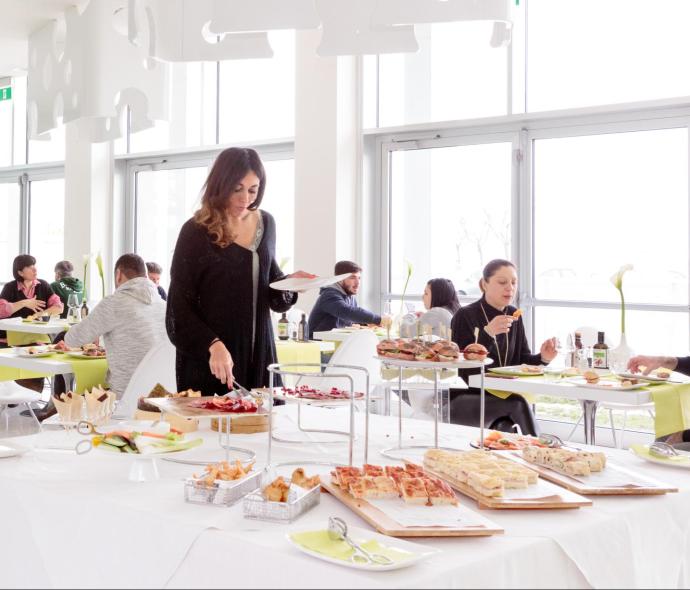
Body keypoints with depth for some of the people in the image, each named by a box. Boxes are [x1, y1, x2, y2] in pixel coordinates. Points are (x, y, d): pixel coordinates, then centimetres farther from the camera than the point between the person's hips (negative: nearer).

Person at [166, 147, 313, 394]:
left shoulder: (265, 223, 7)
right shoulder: (196, 232, -9)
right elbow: (179, 308, -11)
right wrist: (212, 345, -25)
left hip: (259, 354, 5)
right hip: (206, 358, -5)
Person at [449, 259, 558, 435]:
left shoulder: (514, 316, 10)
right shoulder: (465, 315, -9)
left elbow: (522, 358, 11)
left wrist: (542, 358, -11)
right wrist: (487, 333, -31)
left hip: (502, 397, 5)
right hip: (463, 399, -5)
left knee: (504, 425, -29)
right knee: (517, 403, -29)